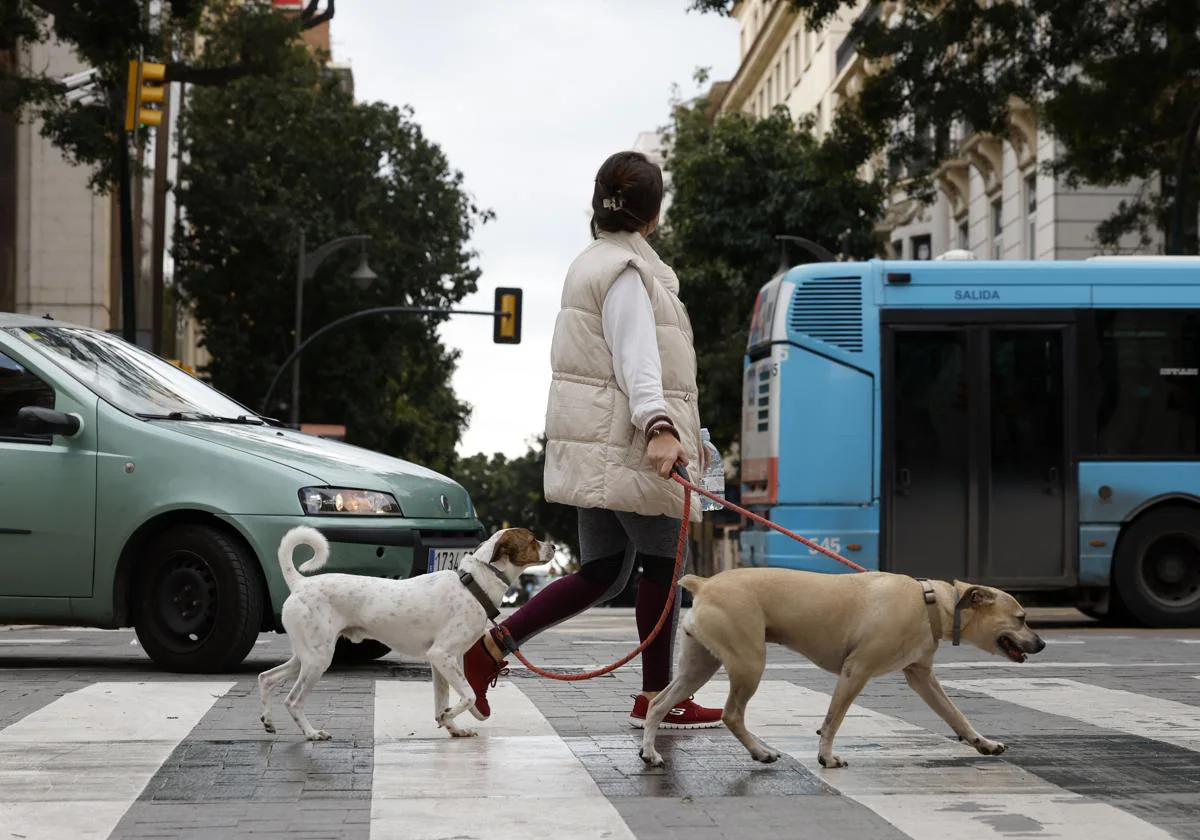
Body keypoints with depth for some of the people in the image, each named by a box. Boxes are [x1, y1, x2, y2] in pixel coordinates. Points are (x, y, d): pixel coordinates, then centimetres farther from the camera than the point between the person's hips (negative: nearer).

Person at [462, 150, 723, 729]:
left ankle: (492, 647, 5)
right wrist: (659, 426, -35)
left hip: (599, 443, 10)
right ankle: (656, 697, 8)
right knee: (661, 563, 1)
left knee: (601, 574, 10)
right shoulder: (628, 269, -10)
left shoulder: (592, 263, 21)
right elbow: (637, 357, -23)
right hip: (628, 443, -10)